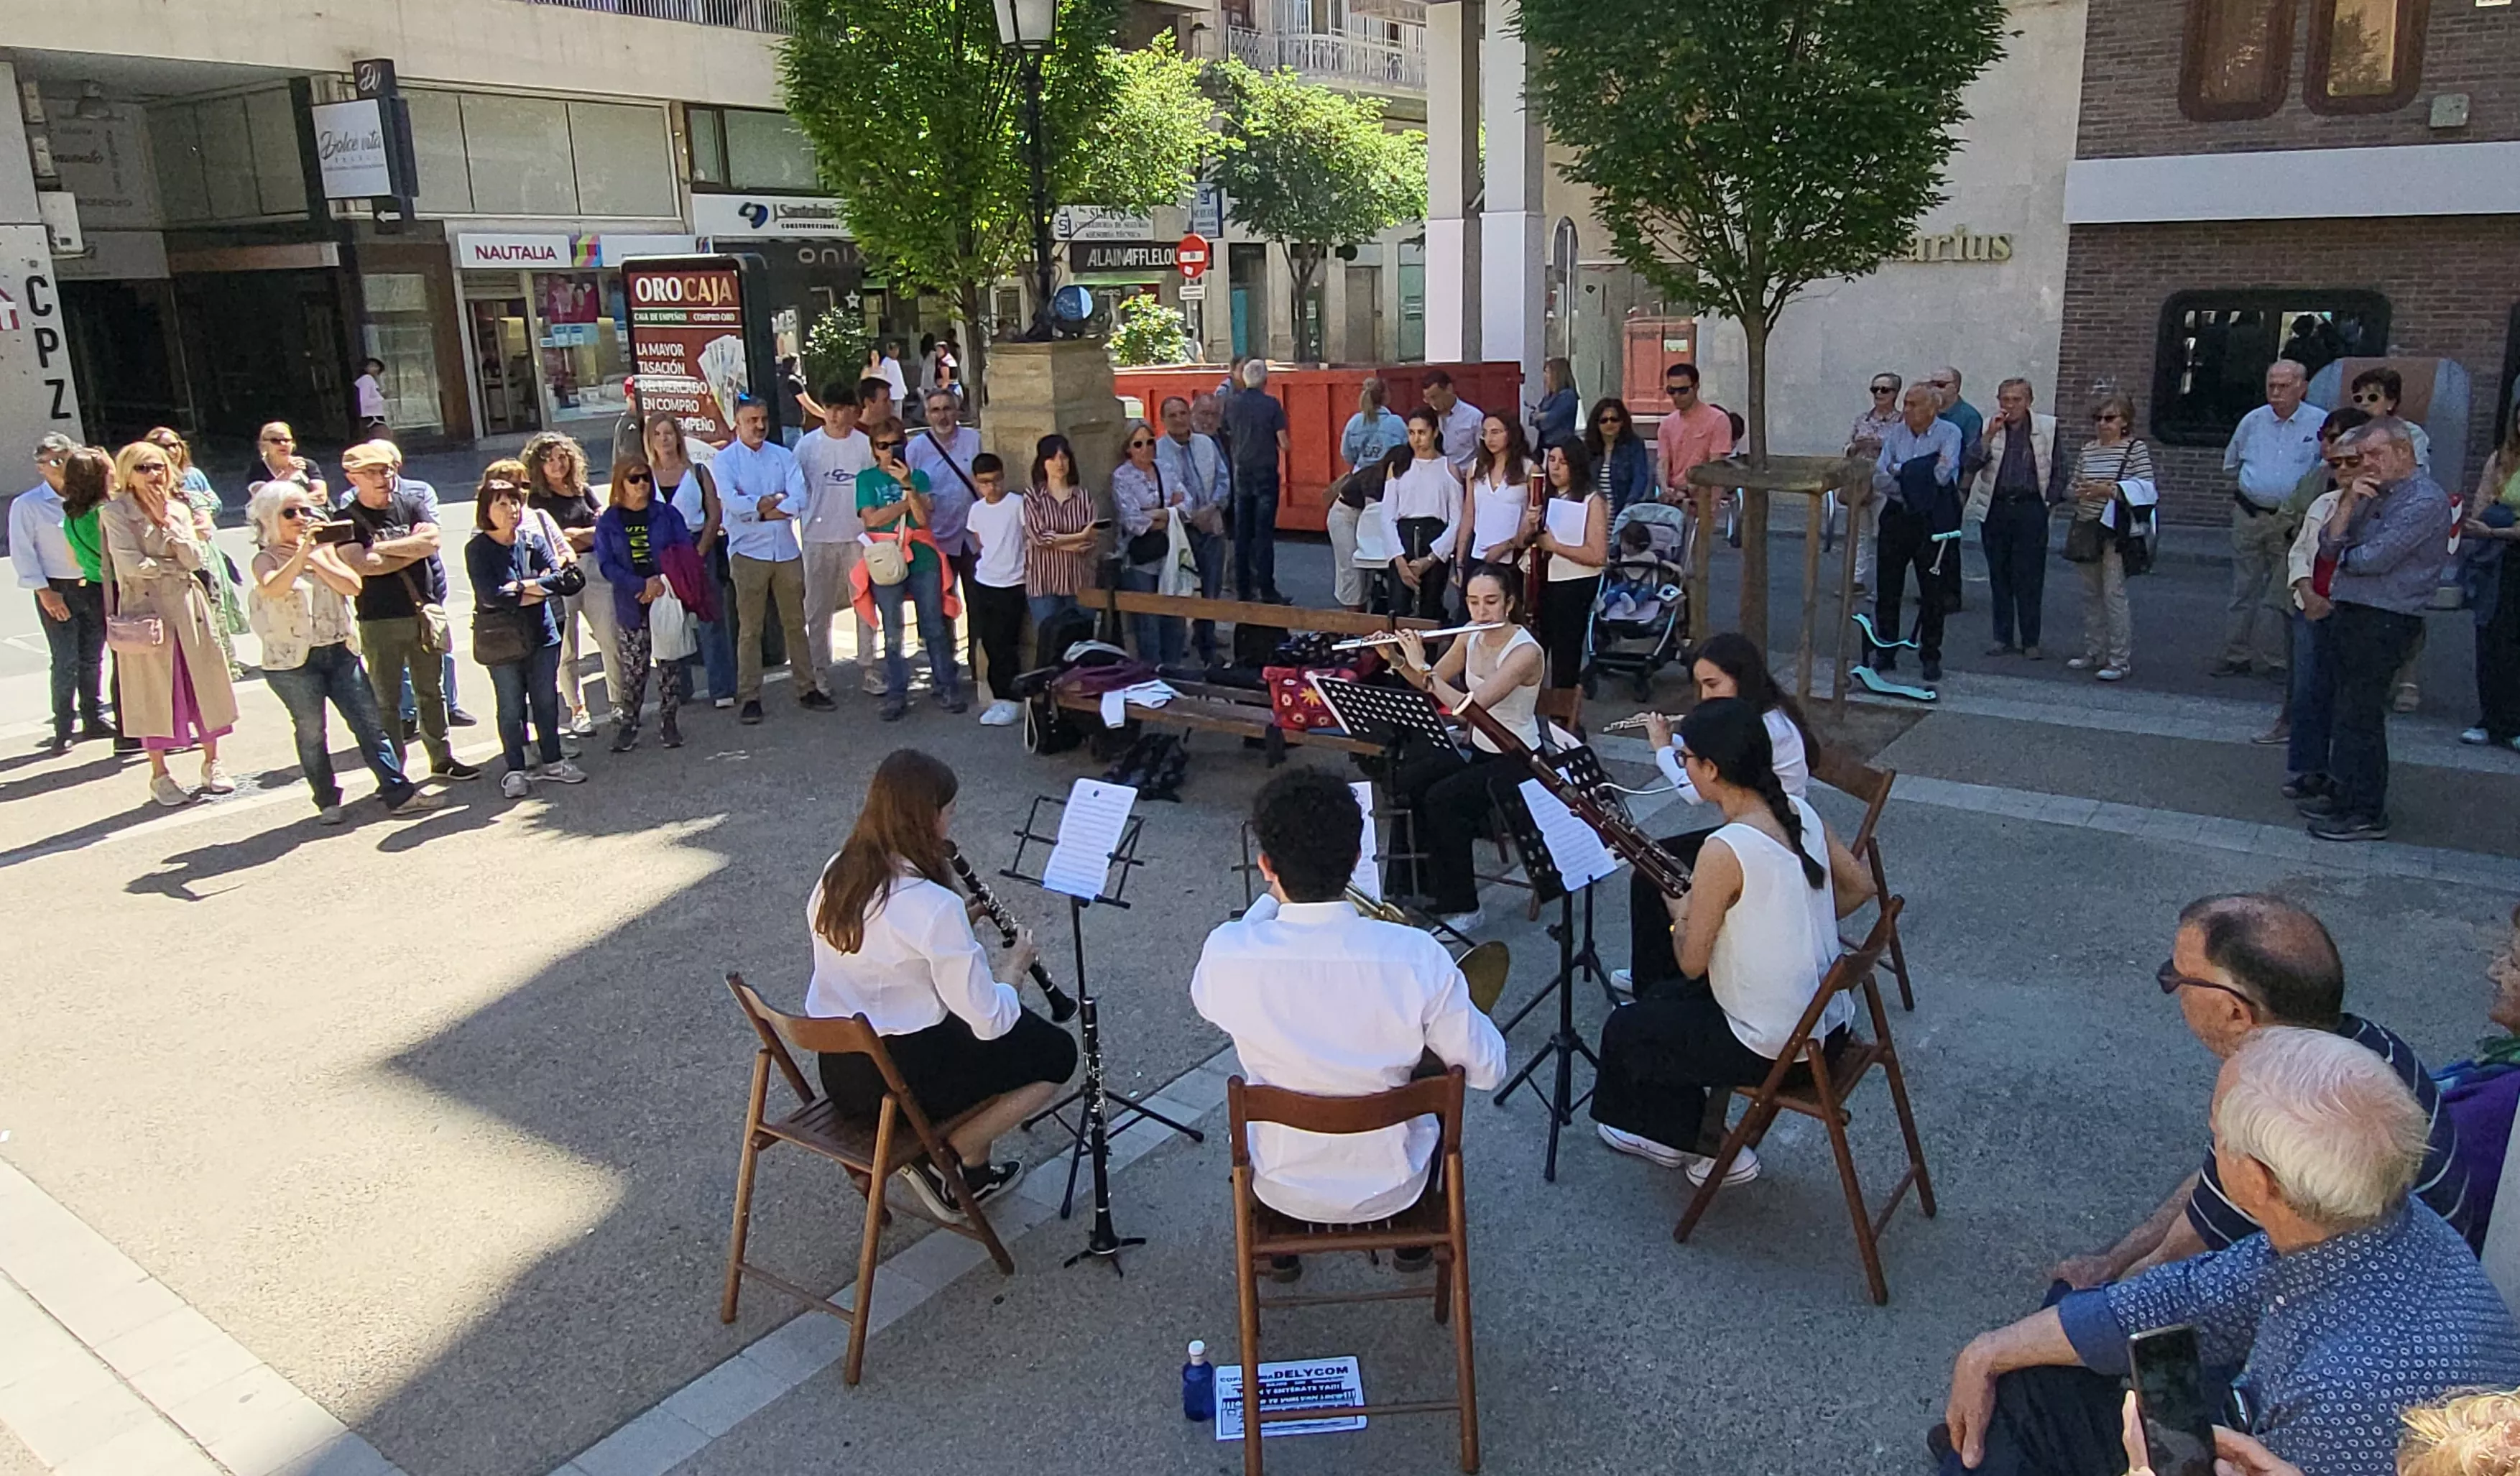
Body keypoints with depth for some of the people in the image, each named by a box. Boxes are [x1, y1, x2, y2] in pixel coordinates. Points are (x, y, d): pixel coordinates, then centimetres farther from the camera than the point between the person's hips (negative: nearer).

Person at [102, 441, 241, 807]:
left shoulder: (179, 509, 9)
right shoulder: (115, 513, -3)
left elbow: (195, 560, -4)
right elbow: (131, 564, -14)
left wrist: (166, 520, -8)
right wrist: (177, 566, -4)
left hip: (188, 606, 3)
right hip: (145, 608, -3)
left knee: (202, 683, 6)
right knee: (155, 689, 3)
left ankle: (211, 764, 19)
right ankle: (159, 775, 13)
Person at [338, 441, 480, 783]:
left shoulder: (413, 502, 5)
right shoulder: (347, 519, -4)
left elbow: (432, 541, -12)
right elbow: (362, 565, -18)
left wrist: (380, 547, -12)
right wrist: (414, 548, -11)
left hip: (424, 611, 3)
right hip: (378, 622, -3)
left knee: (432, 691, 15)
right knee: (387, 700, 3)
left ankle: (442, 758, 28)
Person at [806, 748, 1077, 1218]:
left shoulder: (836, 875, -2)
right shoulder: (933, 906, -25)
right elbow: (989, 1021, -19)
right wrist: (1014, 967, -1)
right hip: (902, 1081, -8)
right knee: (1057, 1053, 9)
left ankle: (974, 1171, 18)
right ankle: (951, 1158, 7)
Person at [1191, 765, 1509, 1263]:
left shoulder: (1229, 954, -26)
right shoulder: (1417, 958, -28)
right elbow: (1488, 1070, -14)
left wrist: (1273, 898, 5)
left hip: (1285, 1189, 1)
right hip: (1392, 1188, 0)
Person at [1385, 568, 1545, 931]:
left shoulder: (1525, 651, -24)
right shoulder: (1471, 636, -1)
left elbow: (1471, 705, -33)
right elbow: (1432, 685, 9)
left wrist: (1422, 665, -30)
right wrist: (1397, 659, -8)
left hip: (1517, 762, -7)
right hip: (1478, 749, 7)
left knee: (1442, 799, -26)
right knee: (1407, 781, -14)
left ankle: (1462, 907, -11)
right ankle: (1415, 882, 2)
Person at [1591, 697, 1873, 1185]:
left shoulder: (1724, 851, -26)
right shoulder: (1800, 813, -3)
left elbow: (1691, 963, -18)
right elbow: (1859, 885, 11)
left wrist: (1681, 911, 0)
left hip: (1776, 1049, -8)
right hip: (1830, 1023, 8)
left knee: (1624, 1031, 13)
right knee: (1662, 997, 26)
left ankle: (1709, 1148, 26)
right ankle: (1671, 1132, 33)